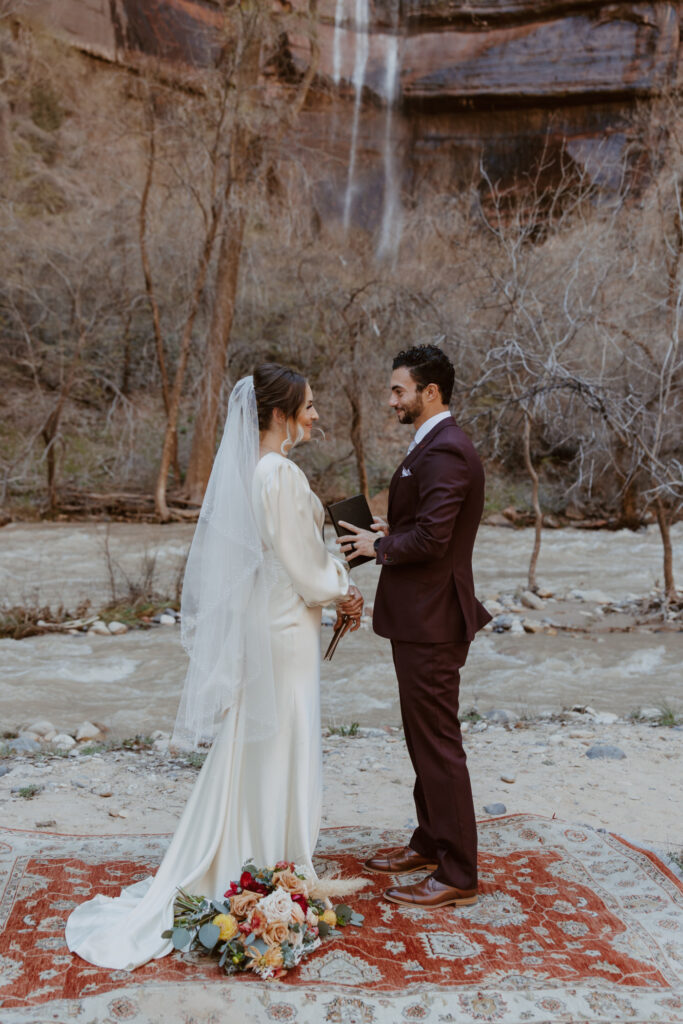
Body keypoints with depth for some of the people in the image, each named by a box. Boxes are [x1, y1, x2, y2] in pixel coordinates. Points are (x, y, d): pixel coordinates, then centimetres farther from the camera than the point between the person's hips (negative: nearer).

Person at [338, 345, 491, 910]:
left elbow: (430, 539, -25)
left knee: (438, 744, -2)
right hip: (421, 616, 11)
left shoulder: (444, 451, -19)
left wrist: (378, 546, -11)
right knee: (424, 737, 20)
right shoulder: (435, 445, 14)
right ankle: (430, 842, 35)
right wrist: (391, 530, 8)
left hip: (430, 620, -11)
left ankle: (457, 875, 10)